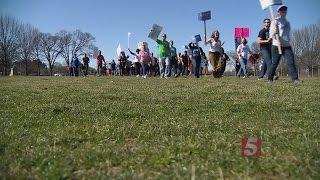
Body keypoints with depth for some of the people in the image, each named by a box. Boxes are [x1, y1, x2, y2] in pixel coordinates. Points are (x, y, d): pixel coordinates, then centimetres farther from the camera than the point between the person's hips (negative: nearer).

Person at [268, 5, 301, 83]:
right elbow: (272, 33, -11)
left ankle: (295, 78, -10)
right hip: (277, 45, -5)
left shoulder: (288, 22, 21)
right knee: (275, 63, -2)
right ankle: (270, 78, 11)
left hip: (287, 46, 6)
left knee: (291, 62, -7)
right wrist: (274, 33, -33)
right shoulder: (276, 21, 1)